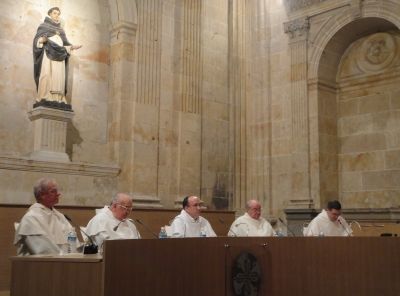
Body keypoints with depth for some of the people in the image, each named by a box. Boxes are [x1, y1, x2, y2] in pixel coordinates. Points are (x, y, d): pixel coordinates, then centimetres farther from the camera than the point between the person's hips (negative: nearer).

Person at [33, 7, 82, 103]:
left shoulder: (61, 29, 28)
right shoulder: (44, 25, 14)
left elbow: (64, 43, 23)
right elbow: (37, 39, 3)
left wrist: (72, 47, 4)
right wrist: (41, 40, -20)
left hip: (59, 55, 5)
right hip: (47, 53, -4)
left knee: (58, 77, -10)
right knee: (46, 75, -19)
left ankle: (58, 100, -18)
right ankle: (44, 99, -26)